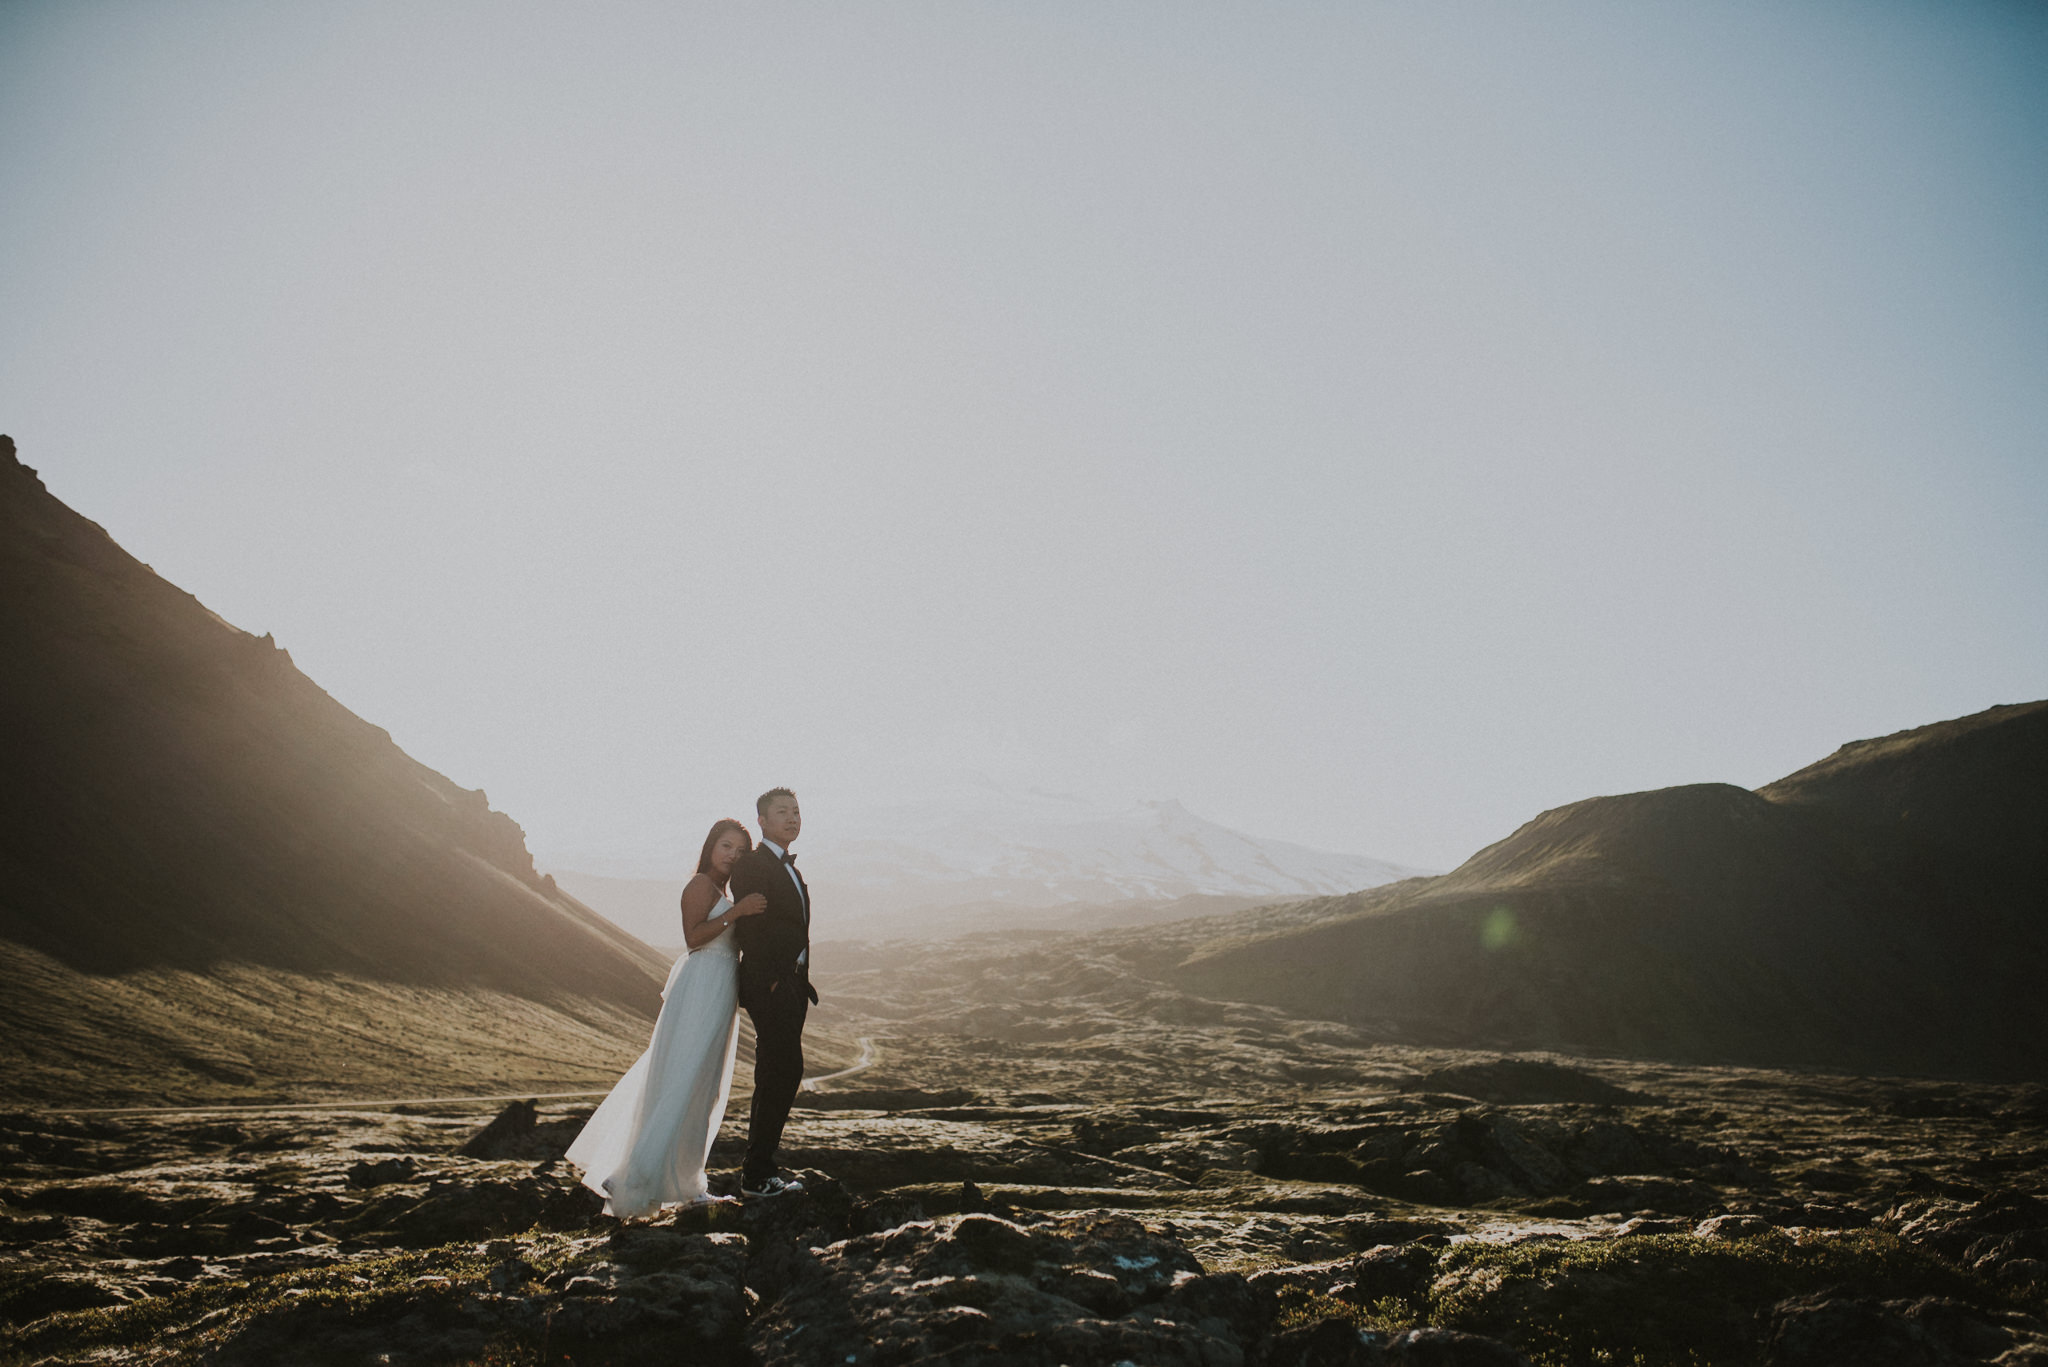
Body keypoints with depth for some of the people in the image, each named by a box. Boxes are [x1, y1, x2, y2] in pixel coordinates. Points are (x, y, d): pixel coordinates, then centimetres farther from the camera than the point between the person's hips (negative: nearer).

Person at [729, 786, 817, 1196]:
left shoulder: (790, 869, 19)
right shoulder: (750, 865, -10)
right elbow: (748, 929, -17)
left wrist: (802, 984, 16)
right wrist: (770, 981, -20)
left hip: (792, 984, 9)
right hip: (769, 986, -9)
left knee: (775, 1075, 13)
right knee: (786, 1070, -11)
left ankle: (763, 1166, 22)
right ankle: (756, 1174, -3)